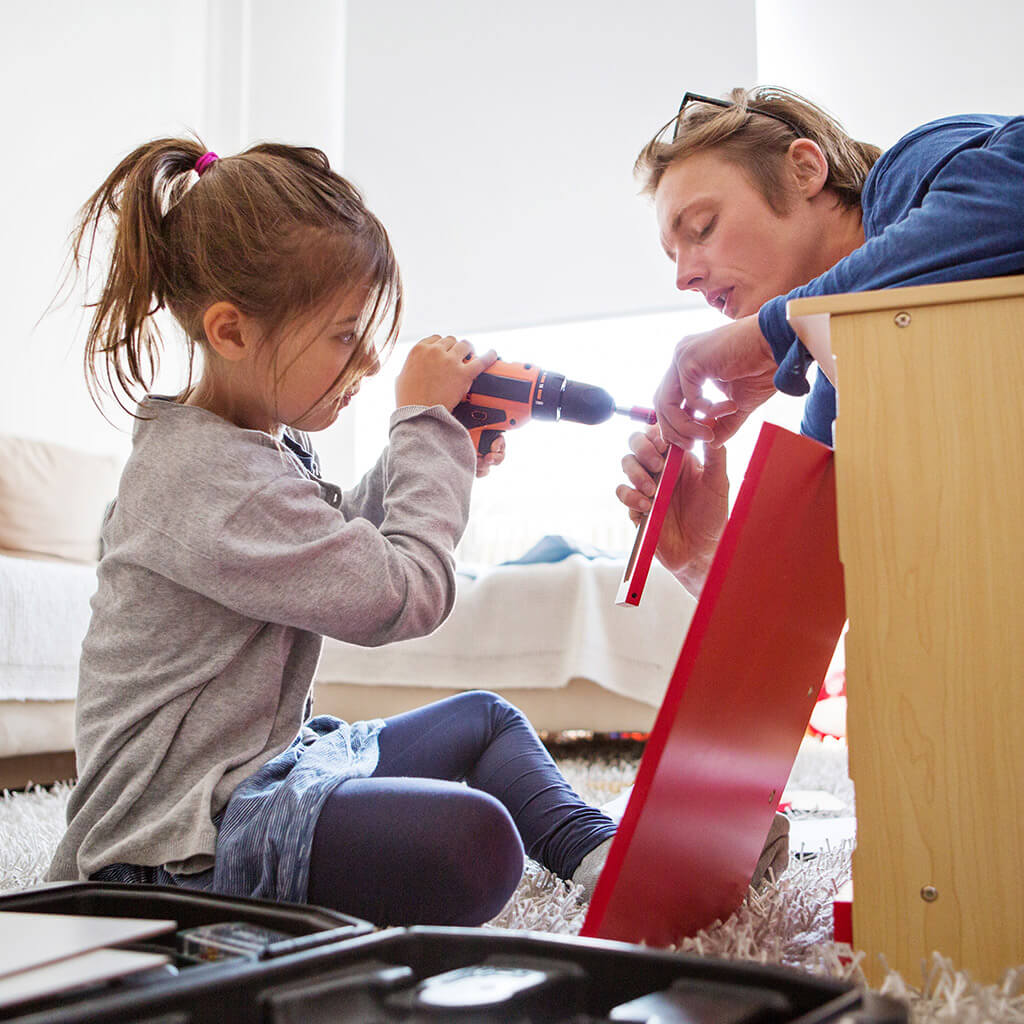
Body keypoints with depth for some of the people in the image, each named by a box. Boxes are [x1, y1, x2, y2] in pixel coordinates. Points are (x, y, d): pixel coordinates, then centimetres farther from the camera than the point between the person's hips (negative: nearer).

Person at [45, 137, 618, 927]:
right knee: (474, 847, -34)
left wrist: (448, 454, 12)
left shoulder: (268, 444, 9)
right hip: (184, 832, -11)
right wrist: (426, 425, -11)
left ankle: (599, 854, 14)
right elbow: (404, 596, -23)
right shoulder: (213, 477, -25)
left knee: (484, 720, 21)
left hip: (273, 757, 11)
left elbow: (343, 547, 26)